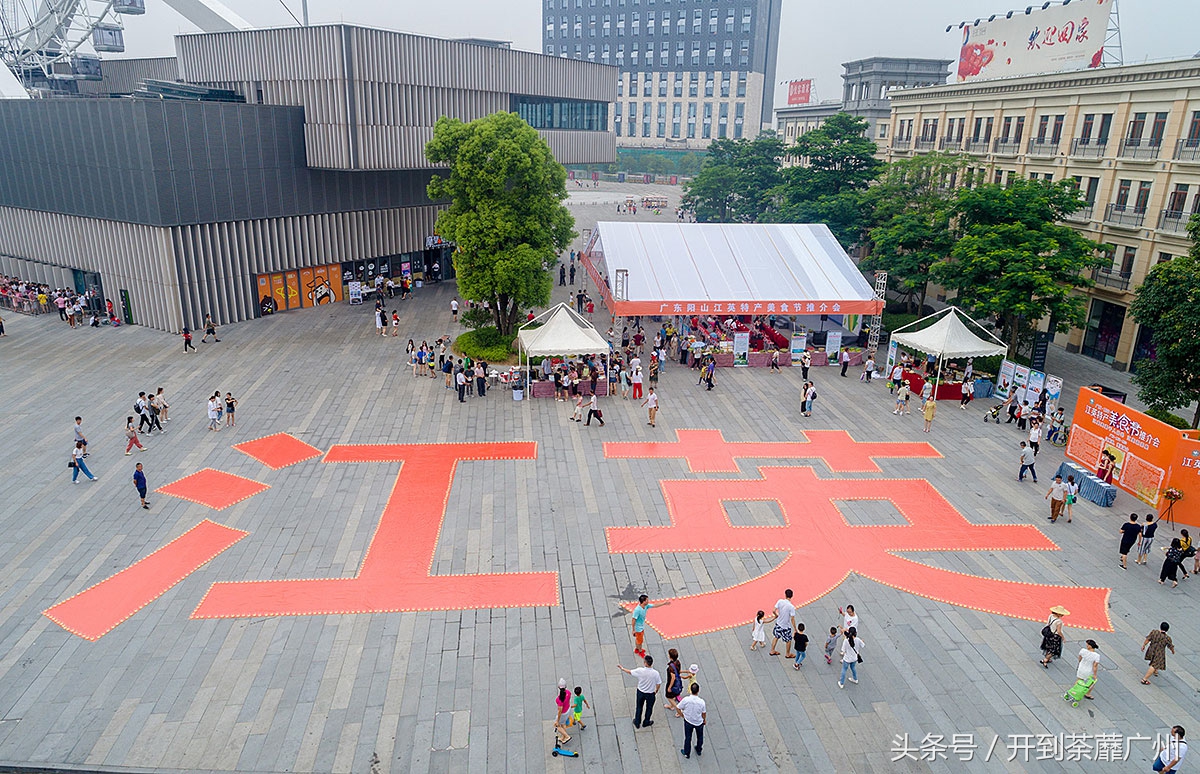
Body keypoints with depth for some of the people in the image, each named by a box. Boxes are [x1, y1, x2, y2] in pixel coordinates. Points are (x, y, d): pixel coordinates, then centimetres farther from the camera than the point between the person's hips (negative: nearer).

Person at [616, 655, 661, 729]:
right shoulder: (655, 673, -27)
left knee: (639, 707, 24)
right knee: (649, 708, 25)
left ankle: (637, 723, 39)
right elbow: (658, 683, -13)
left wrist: (622, 668, 7)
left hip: (641, 692, 1)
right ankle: (646, 722, 44)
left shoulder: (640, 671, -26)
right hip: (650, 694, -1)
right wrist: (656, 690, 9)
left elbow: (630, 672, -10)